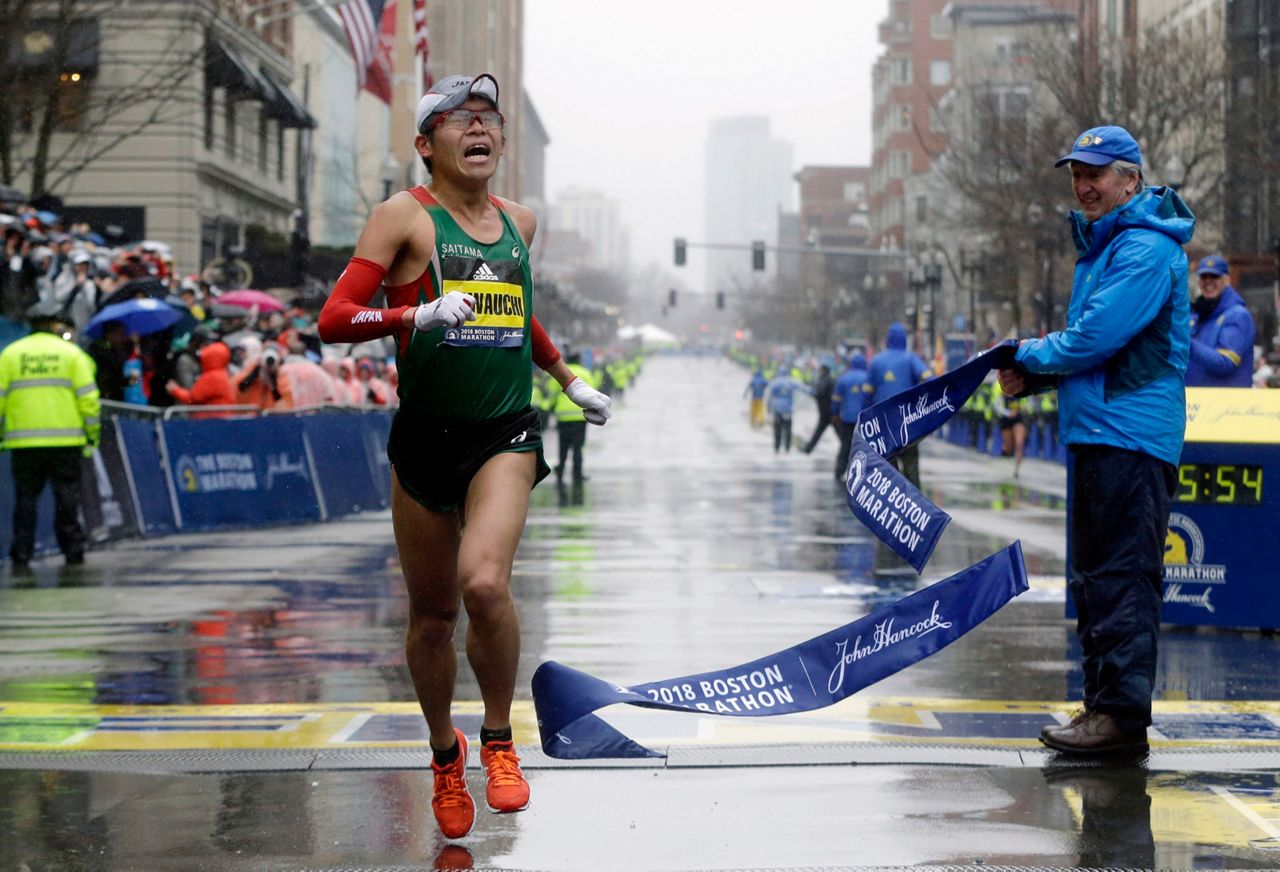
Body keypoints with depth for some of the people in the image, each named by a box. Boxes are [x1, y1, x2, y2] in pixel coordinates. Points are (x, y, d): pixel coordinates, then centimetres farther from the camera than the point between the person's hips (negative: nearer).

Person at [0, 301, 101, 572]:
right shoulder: (71, 352, 3)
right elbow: (87, 398, -2)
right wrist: (92, 434, 6)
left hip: (23, 442, 1)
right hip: (65, 440, -1)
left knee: (25, 498, 6)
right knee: (67, 498, 7)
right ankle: (73, 553, 8)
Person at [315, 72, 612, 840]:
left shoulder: (520, 222, 12)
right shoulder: (406, 216, -2)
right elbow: (334, 319, -10)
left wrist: (571, 380, 36)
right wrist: (418, 315, -23)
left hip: (504, 436, 1)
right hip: (425, 436, -1)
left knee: (485, 582, -23)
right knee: (432, 612, 7)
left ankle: (499, 739, -2)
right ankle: (444, 750, 32)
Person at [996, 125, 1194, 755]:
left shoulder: (1145, 249, -13)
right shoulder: (1102, 245, 20)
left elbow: (1097, 337, -21)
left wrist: (1032, 355, -4)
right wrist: (1032, 373, 7)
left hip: (1131, 436, -11)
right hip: (1099, 432, 11)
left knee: (1122, 574, -11)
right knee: (1093, 576, 14)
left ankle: (1123, 713, -11)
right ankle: (1104, 706, 20)